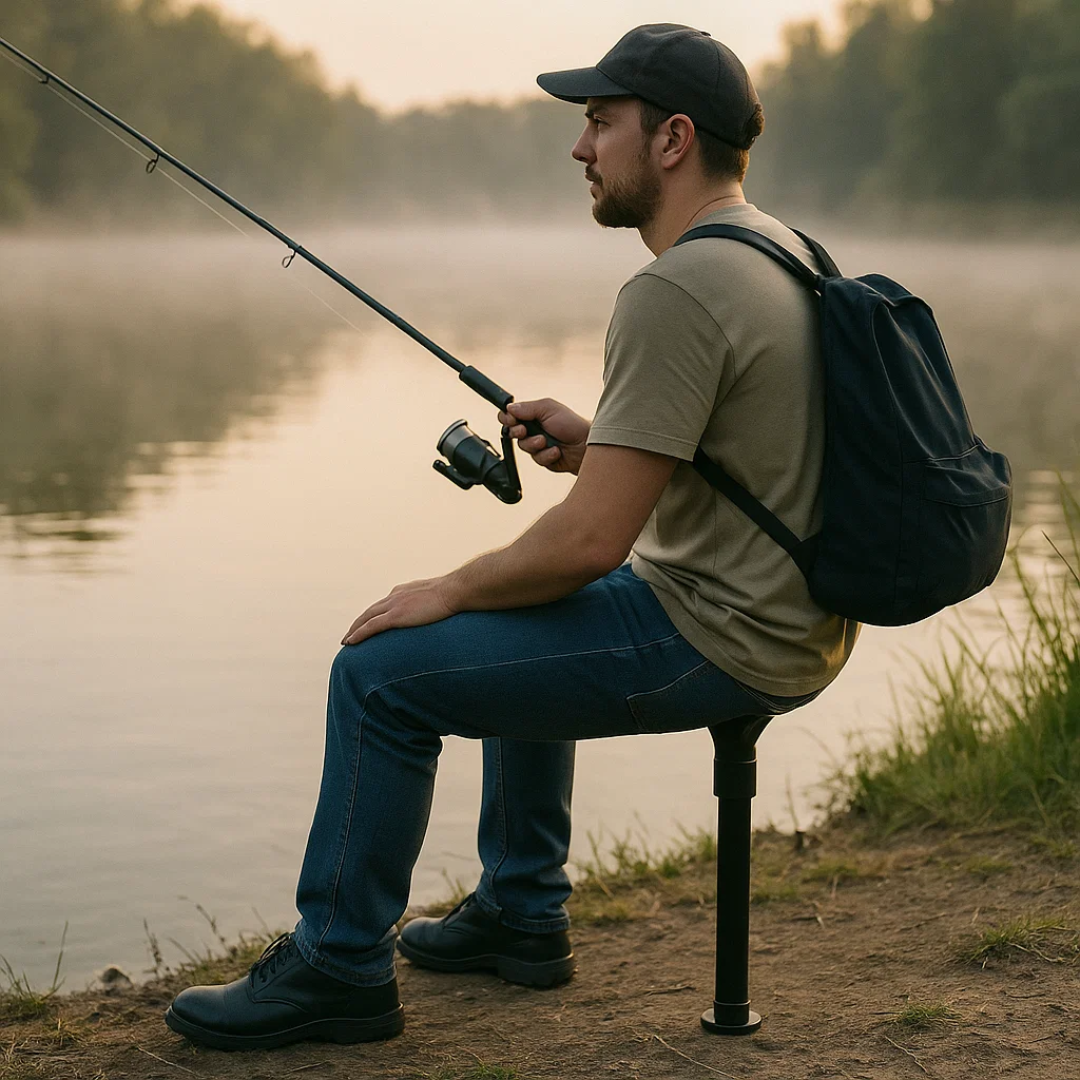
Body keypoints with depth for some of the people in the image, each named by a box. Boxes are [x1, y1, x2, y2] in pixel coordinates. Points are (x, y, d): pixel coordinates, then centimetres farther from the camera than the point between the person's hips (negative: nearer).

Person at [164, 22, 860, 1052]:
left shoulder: (673, 293, -23)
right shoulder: (779, 250, 10)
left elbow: (592, 541, -25)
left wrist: (447, 591, -9)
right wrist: (601, 443, 8)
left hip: (720, 643, -10)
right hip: (793, 620, 11)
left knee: (382, 672, -7)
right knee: (520, 620, 32)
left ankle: (337, 966, 7)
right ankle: (520, 909, 37)